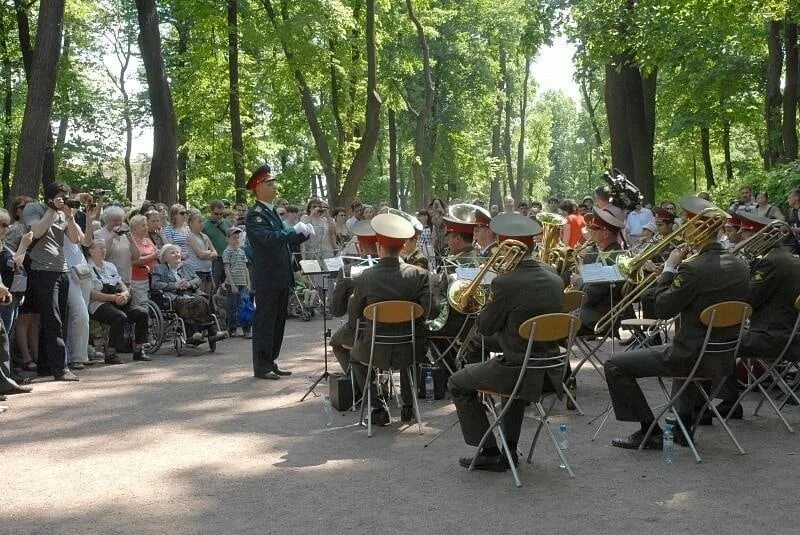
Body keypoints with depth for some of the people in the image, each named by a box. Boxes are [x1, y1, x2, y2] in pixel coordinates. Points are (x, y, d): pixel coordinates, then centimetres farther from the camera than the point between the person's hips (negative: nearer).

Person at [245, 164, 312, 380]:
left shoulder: (272, 212, 17)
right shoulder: (255, 215, -12)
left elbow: (285, 240, 21)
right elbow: (270, 238, -28)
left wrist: (304, 234, 5)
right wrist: (296, 230, -22)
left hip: (281, 278, 9)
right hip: (267, 279, -9)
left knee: (278, 322, 13)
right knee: (264, 322, -3)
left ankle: (271, 362, 21)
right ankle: (261, 367, 3)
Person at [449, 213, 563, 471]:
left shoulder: (505, 283, -19)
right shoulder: (554, 278, 3)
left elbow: (485, 327, -8)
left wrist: (489, 303, 7)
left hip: (519, 373, -7)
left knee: (458, 384, 15)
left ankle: (489, 452, 14)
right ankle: (509, 448, 38)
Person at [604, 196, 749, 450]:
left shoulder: (693, 269, -22)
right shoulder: (739, 267, 3)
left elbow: (663, 309, -14)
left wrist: (669, 269, -4)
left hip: (692, 357, -9)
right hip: (725, 359, 9)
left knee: (614, 366, -1)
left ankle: (649, 430, 6)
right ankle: (683, 426, 37)